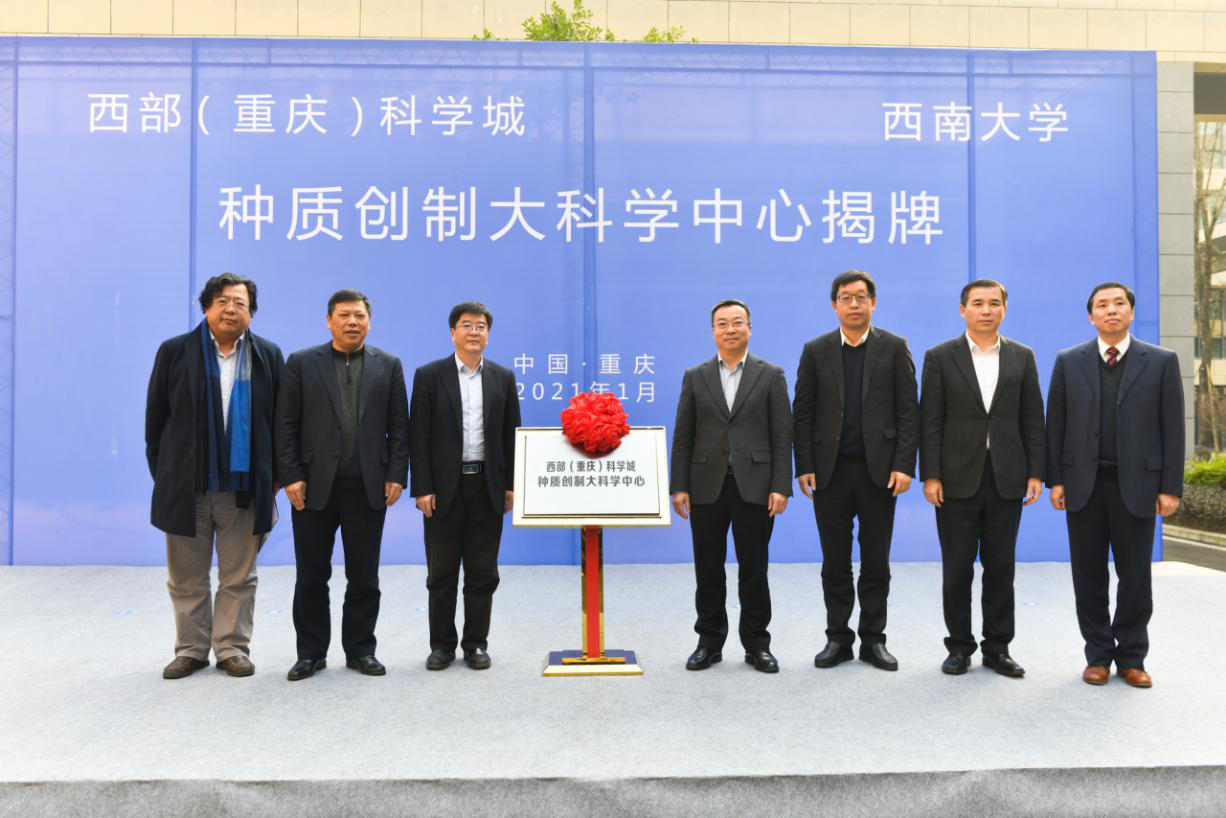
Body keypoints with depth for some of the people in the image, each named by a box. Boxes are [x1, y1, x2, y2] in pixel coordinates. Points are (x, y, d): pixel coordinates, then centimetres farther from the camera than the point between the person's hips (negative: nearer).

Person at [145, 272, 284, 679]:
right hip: (186, 487, 0)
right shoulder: (174, 351, 3)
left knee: (238, 577, 8)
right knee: (187, 579, 11)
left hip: (244, 487, 0)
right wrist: (162, 473, 5)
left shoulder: (268, 355, 4)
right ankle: (191, 649, 24)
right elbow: (155, 417, 6)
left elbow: (279, 420, 7)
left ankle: (233, 648, 19)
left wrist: (274, 476, 4)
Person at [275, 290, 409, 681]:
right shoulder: (301, 363, 4)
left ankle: (360, 650, 21)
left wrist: (396, 475, -3)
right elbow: (286, 425, 0)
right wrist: (291, 476, -7)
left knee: (364, 577, 8)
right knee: (311, 577, 8)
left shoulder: (388, 365, 6)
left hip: (368, 488, 1)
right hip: (314, 487, 0)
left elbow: (398, 426, 4)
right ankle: (311, 652, 21)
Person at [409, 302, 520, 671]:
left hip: (487, 487, 2)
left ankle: (476, 644, 19)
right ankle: (442, 644, 20)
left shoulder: (503, 377, 7)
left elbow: (511, 434, 8)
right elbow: (418, 436, -3)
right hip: (445, 487, -1)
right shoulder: (429, 375, 1)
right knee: (441, 573, 6)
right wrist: (422, 488, -9)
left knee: (482, 573, 7)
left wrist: (511, 485, 2)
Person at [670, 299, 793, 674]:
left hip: (754, 487, -1)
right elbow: (683, 436, 5)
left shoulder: (771, 375, 4)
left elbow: (782, 436, 0)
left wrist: (781, 487, -8)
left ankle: (757, 644, 19)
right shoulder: (695, 377, 8)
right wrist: (679, 487, -1)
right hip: (706, 487, 2)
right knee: (708, 570, 8)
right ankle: (709, 642, 21)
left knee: (754, 569, 6)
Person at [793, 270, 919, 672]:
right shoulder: (816, 350, 5)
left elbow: (908, 411, -1)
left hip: (878, 469, -1)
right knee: (835, 562, 8)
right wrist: (804, 466, -3)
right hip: (830, 471, 1)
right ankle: (838, 638, 19)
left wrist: (904, 465, -9)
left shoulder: (894, 348, 3)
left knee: (876, 561, 7)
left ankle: (873, 639, 19)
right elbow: (803, 413, 4)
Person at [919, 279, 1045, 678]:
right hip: (958, 479, -2)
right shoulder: (940, 357, 1)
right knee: (957, 568, 5)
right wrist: (930, 476, -8)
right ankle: (959, 647, 18)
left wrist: (1036, 473, 1)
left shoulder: (1022, 357, 8)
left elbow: (1032, 420, 7)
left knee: (1001, 568, 9)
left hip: (1007, 479, 2)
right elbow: (930, 422, -3)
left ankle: (998, 648, 20)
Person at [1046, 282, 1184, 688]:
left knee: (1135, 576, 7)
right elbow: (1056, 425, 4)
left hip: (1136, 485, -1)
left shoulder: (1161, 361, 3)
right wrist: (1055, 479, -1)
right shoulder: (1068, 362, 5)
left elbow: (1172, 428, 0)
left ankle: (1132, 658, 21)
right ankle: (1098, 655, 19)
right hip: (1083, 485, 1)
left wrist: (1171, 487, -5)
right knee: (1089, 576, 6)